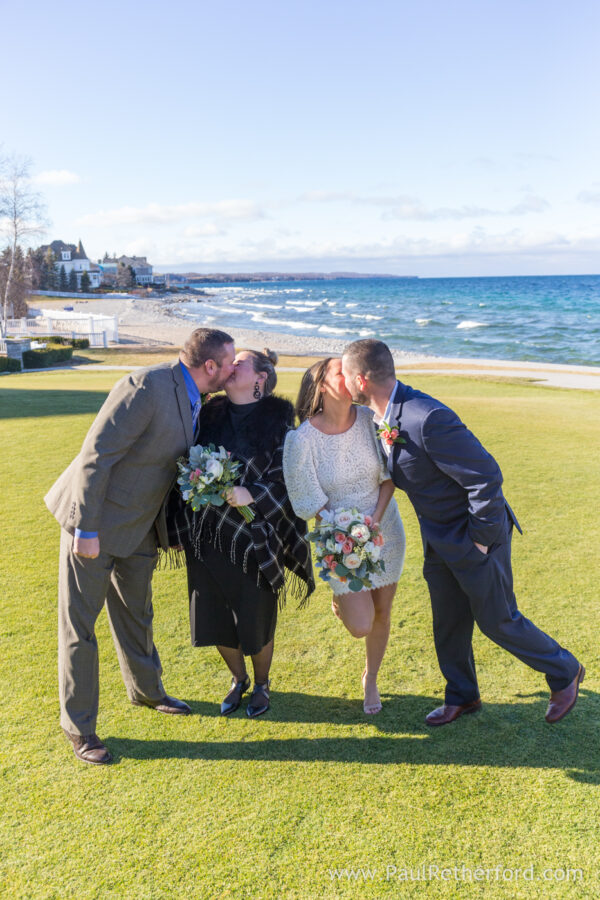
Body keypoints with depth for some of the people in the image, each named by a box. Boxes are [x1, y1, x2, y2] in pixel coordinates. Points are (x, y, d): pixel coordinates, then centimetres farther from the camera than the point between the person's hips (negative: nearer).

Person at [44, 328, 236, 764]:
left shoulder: (193, 399, 1)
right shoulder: (146, 387, -26)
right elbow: (96, 456, -26)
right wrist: (87, 529, -24)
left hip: (140, 526, 8)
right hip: (96, 524, -8)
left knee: (136, 614, 24)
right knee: (79, 626, 6)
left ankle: (146, 690, 45)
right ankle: (79, 727, 22)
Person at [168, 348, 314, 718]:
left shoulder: (278, 420, -6)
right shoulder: (211, 414, 5)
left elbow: (283, 477, -11)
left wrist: (250, 494, -26)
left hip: (253, 537, -4)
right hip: (207, 535, 4)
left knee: (256, 619, 9)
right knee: (214, 617, 13)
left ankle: (262, 684, 38)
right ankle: (238, 680, 41)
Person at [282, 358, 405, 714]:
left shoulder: (370, 419, -11)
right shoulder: (302, 439, -19)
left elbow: (389, 476, -3)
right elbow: (311, 503, -12)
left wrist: (375, 519, -15)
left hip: (384, 529, 3)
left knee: (382, 614, 13)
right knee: (360, 625, -9)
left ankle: (371, 680, 41)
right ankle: (342, 598, 29)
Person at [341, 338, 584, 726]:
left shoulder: (428, 418, -33)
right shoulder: (384, 416, -3)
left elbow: (486, 477, -29)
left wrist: (480, 540, -20)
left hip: (474, 536, -8)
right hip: (439, 539, 8)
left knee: (497, 619, 8)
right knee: (448, 623, 18)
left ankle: (565, 672, 33)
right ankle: (462, 697, 40)